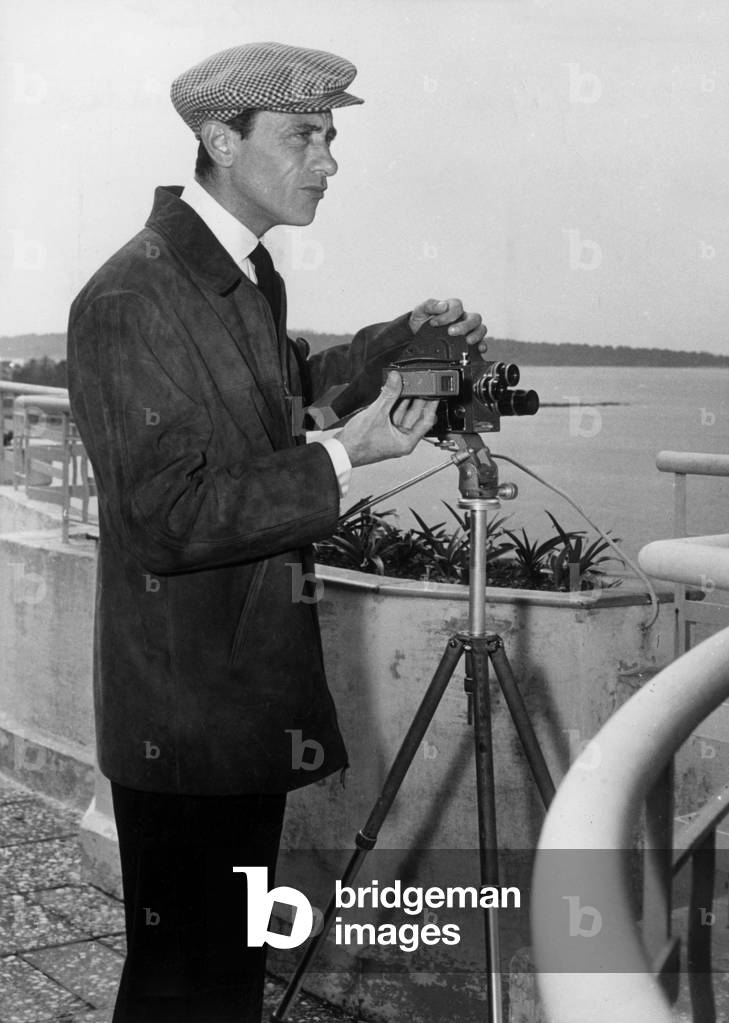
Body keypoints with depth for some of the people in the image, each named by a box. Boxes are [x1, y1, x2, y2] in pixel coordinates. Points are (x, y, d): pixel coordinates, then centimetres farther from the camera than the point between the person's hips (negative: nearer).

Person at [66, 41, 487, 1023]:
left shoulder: (252, 275, 9)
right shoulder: (128, 301, -20)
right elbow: (169, 517, -24)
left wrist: (399, 340, 12)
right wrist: (344, 457, -24)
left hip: (253, 693, 9)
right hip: (184, 713, -9)